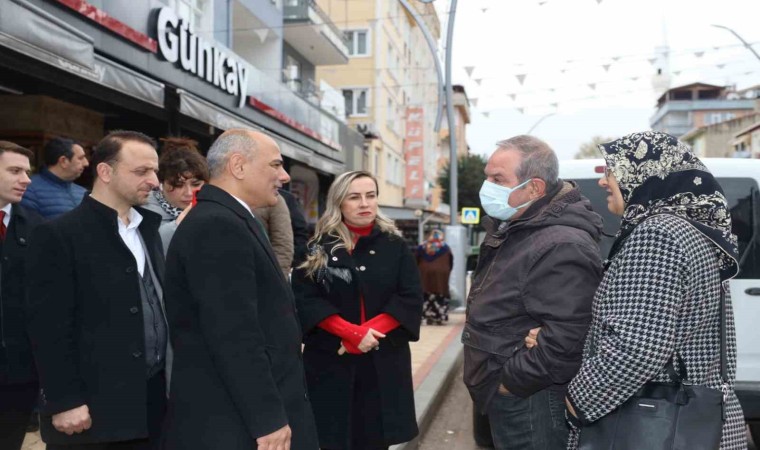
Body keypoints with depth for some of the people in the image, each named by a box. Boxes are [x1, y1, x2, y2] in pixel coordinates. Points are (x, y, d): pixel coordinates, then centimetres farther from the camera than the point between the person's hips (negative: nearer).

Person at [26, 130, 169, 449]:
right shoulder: (59, 235, -9)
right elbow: (50, 327, -12)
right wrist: (64, 402, -15)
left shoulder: (148, 229, 13)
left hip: (152, 403, 6)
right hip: (91, 411, -6)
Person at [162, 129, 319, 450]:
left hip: (248, 411, 10)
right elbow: (233, 335, -25)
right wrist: (268, 420, -22)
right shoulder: (217, 226, -20)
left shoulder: (230, 221, 13)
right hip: (234, 422, -10)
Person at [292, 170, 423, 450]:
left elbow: (410, 298, -2)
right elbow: (304, 298, -7)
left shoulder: (394, 246, 6)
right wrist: (351, 331, -18)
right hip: (330, 361, -1)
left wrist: (369, 330, -15)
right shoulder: (318, 248, 3)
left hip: (384, 360, 1)